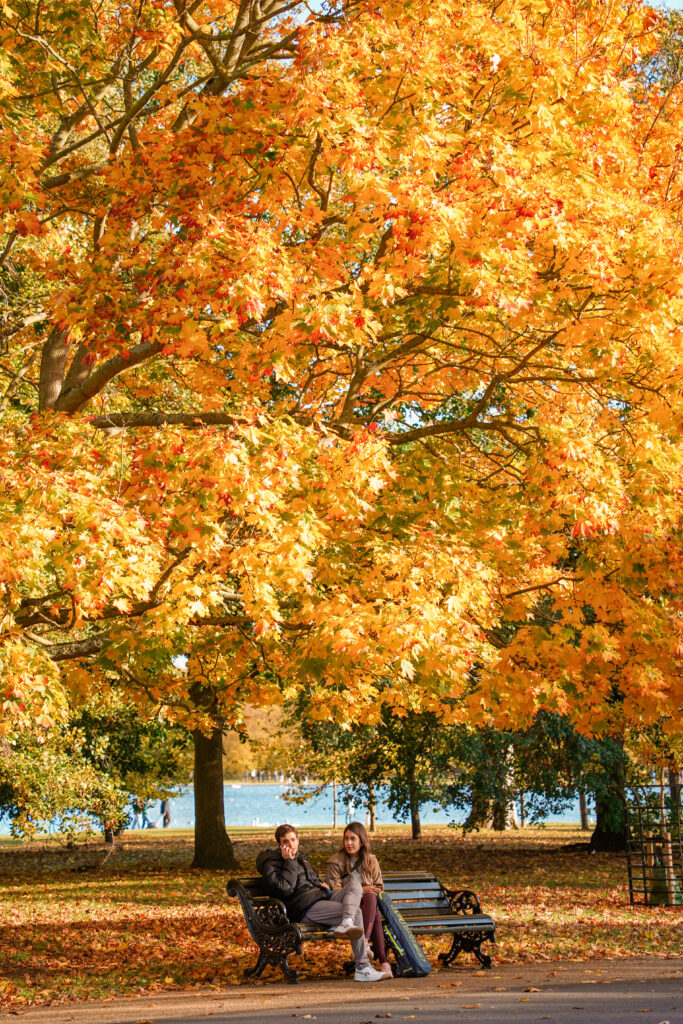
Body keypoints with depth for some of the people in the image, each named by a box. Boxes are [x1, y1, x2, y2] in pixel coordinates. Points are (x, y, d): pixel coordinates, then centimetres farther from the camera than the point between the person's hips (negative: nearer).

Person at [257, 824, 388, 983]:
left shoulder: (301, 858, 29)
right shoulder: (271, 863, 2)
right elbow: (284, 889, -16)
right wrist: (289, 862, -11)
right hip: (304, 908, -9)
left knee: (355, 884, -16)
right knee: (355, 912, -25)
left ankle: (346, 925, -42)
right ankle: (362, 969, -36)